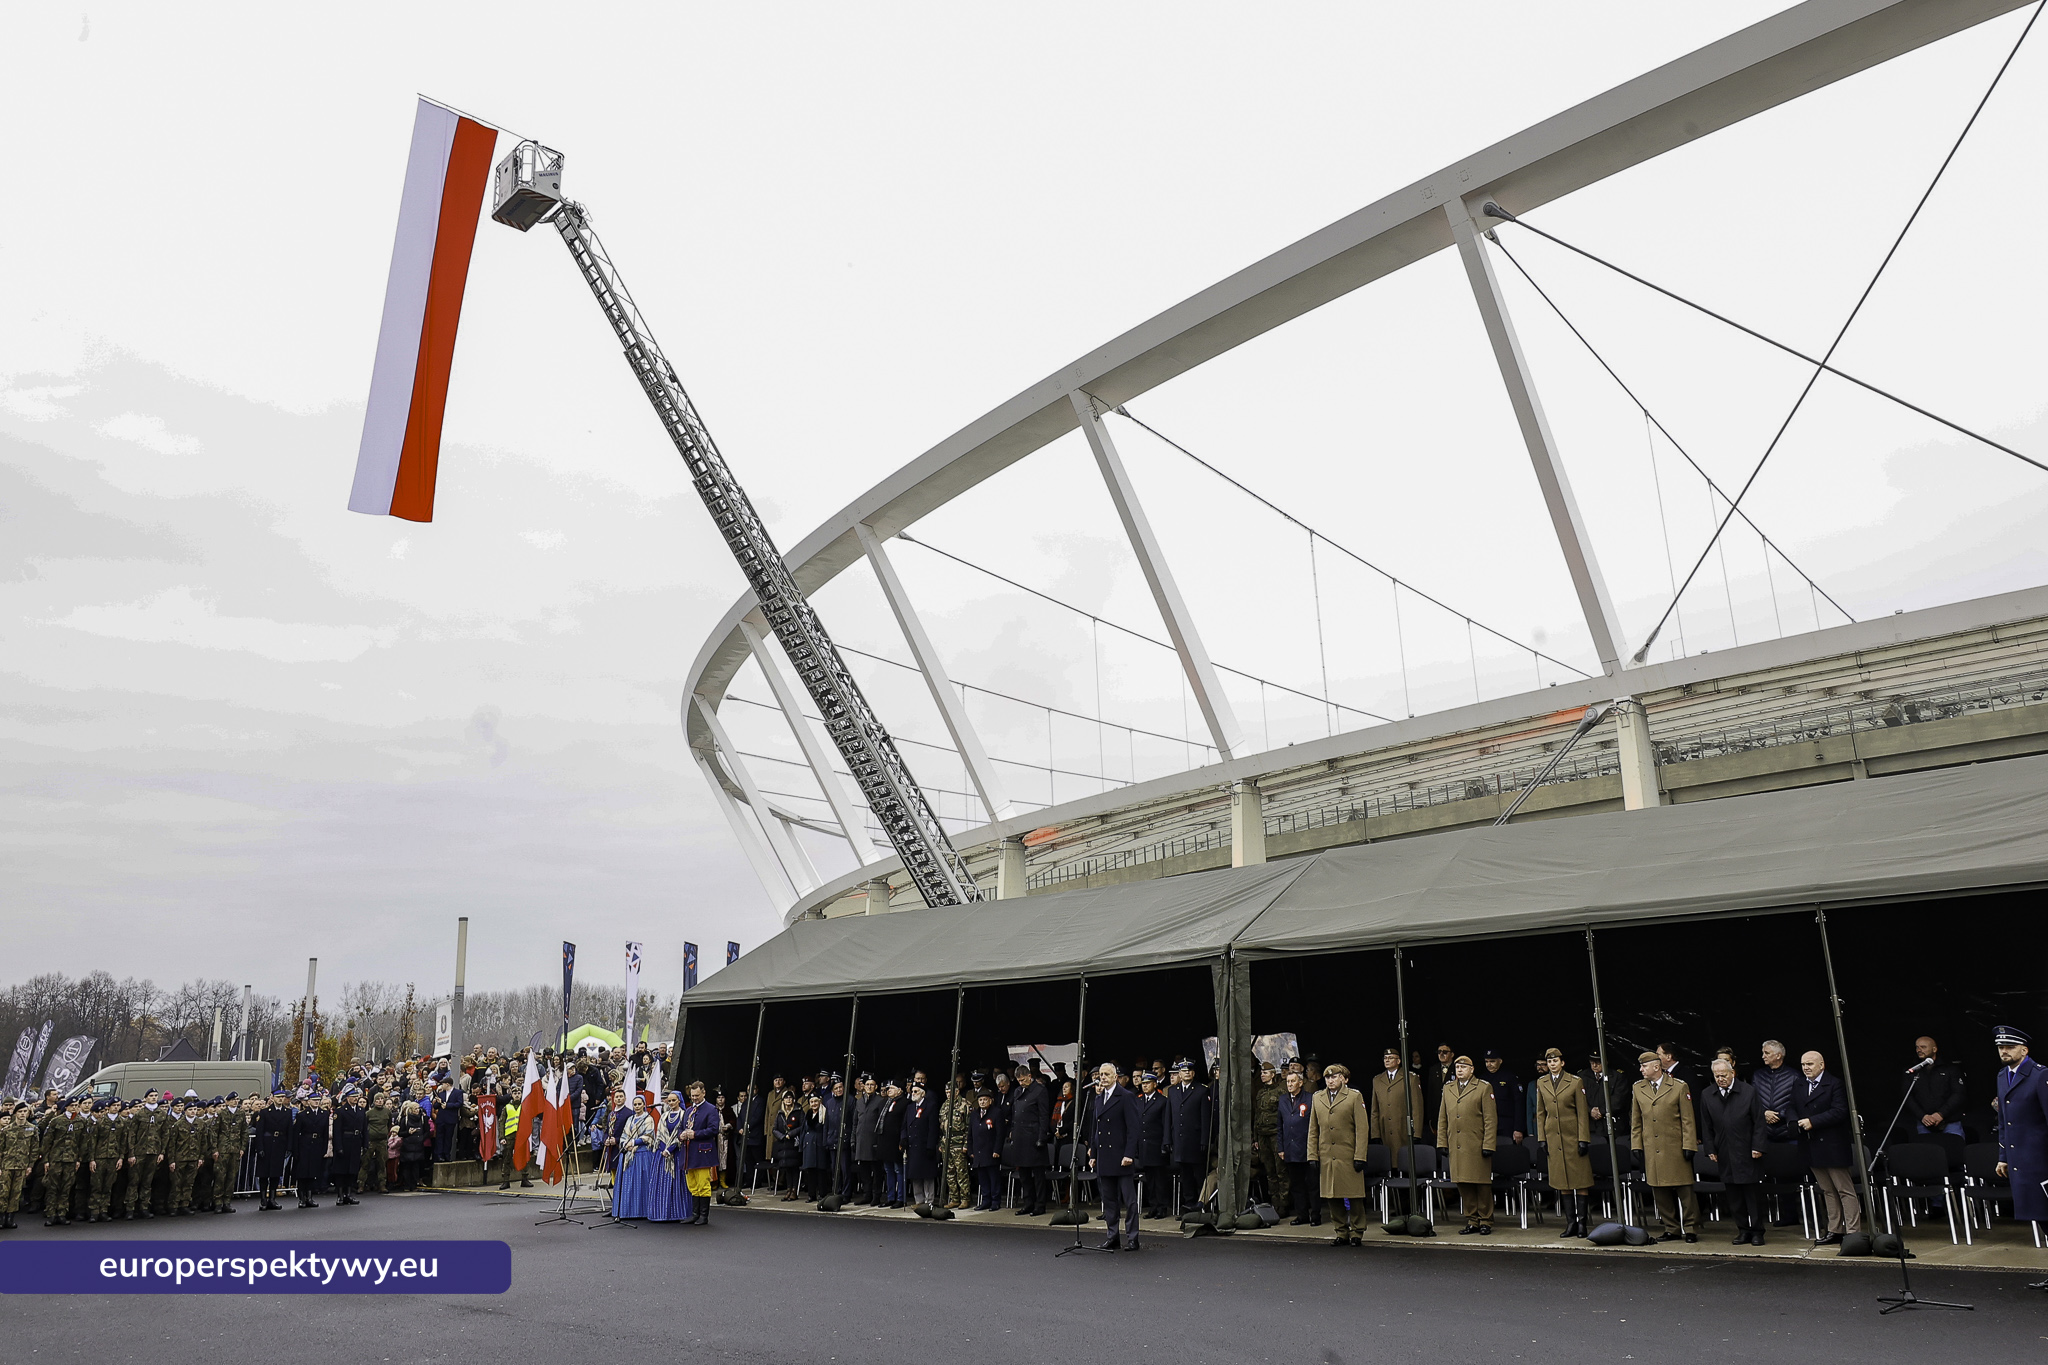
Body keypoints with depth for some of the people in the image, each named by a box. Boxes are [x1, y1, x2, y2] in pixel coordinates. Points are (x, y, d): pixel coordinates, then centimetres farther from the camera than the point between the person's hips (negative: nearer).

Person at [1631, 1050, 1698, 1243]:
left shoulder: (1679, 1087, -1)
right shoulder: (1638, 1089, 10)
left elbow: (1687, 1120, -1)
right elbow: (1635, 1121, 14)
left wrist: (1688, 1146, -7)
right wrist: (1636, 1146, 9)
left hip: (1675, 1149, -4)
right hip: (1651, 1150, 4)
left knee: (1684, 1190, 0)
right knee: (1660, 1191, 6)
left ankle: (1691, 1229, 11)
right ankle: (1672, 1229, 16)